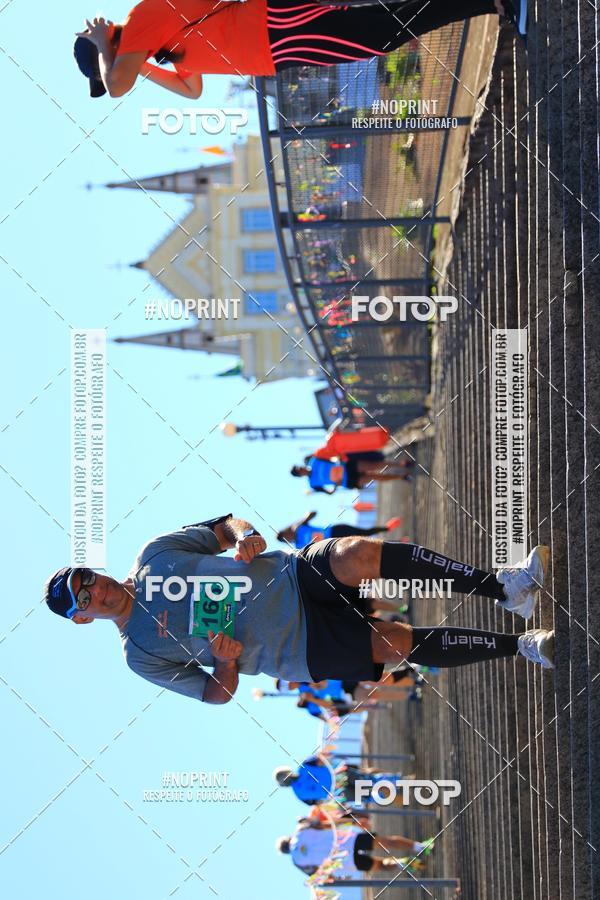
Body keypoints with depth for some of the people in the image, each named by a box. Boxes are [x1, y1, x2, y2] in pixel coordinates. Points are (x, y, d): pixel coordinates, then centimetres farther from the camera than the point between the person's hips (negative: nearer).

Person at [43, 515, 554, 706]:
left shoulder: (154, 555, 8)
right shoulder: (141, 655, 1)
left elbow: (225, 526, 13)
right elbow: (218, 693, 4)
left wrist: (244, 536, -11)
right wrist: (227, 661, -19)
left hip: (293, 577, 2)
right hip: (301, 648, -2)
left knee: (356, 555, -31)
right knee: (398, 643, -26)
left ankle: (503, 588, -25)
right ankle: (520, 646, -13)